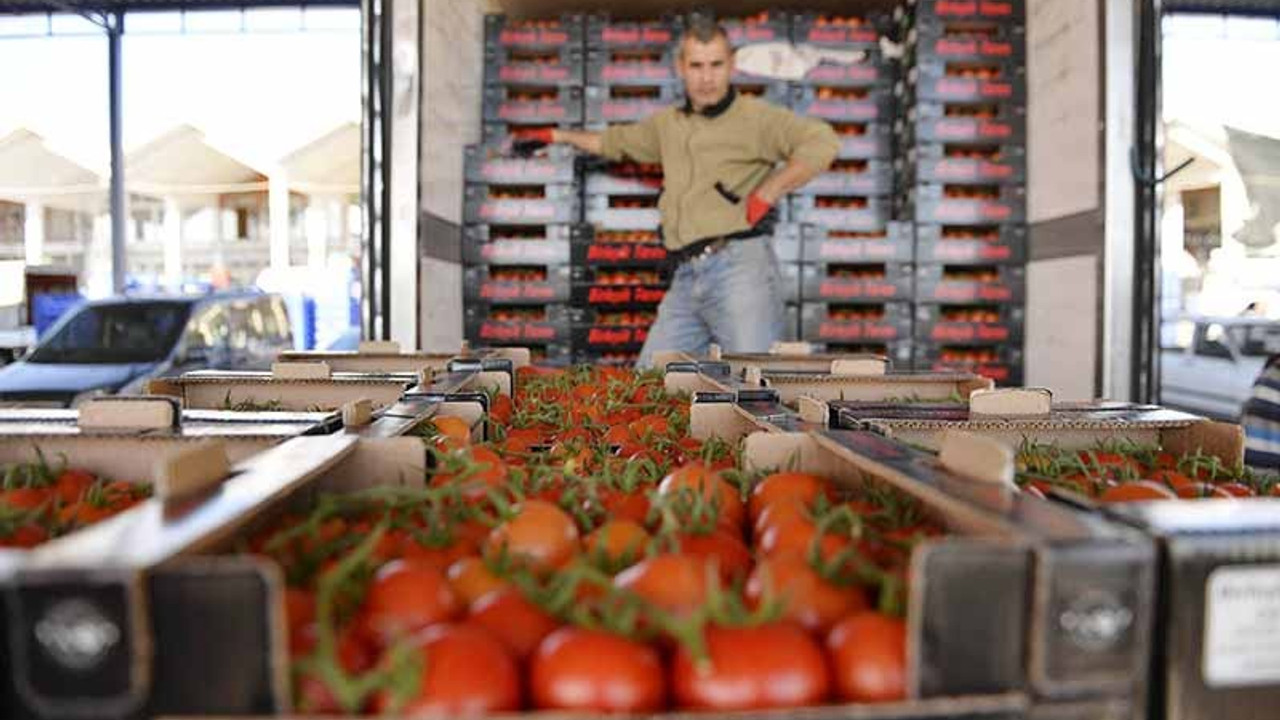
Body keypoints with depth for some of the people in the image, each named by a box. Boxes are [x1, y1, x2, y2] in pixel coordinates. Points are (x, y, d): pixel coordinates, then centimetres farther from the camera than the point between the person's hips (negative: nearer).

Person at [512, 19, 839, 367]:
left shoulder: (754, 117, 1)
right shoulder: (668, 123, 22)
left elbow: (823, 142, -13)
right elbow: (619, 140, 41)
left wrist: (765, 195, -12)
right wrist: (556, 135, 50)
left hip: (739, 264, -7)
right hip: (685, 279, 7)